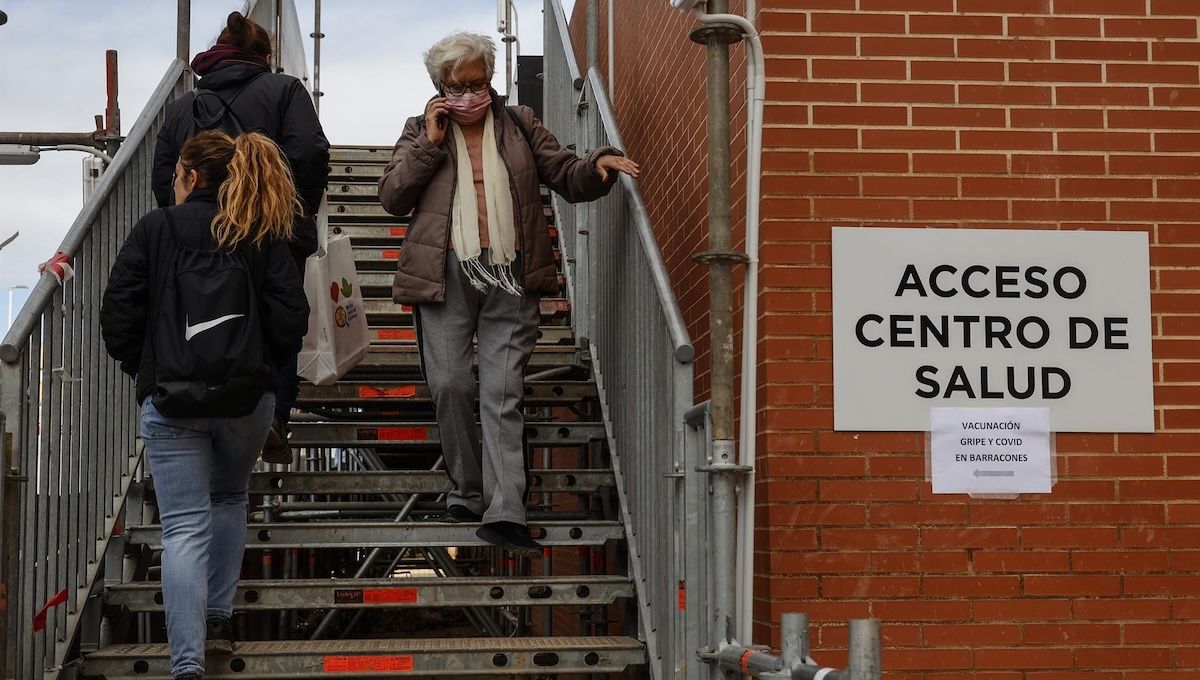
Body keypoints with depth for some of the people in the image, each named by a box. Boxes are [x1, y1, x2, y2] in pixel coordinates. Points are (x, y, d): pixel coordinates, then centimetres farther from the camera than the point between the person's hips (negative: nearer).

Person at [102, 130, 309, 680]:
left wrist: (141, 368, 11)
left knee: (184, 527, -3)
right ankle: (218, 620, 28)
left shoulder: (155, 229, -2)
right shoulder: (265, 236, 3)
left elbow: (118, 316, -5)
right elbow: (291, 318, -5)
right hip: (249, 398, 2)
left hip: (171, 400, -2)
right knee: (230, 501, 27)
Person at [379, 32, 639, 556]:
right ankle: (468, 490, 17)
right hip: (447, 276, 0)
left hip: (511, 279, 0)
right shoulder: (421, 131, 12)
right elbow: (392, 197, 2)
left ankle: (503, 514, -10)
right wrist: (430, 142, -4)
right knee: (450, 385, -2)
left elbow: (568, 177, 12)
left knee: (503, 395, -5)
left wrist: (599, 164, -9)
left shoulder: (520, 126, 14)